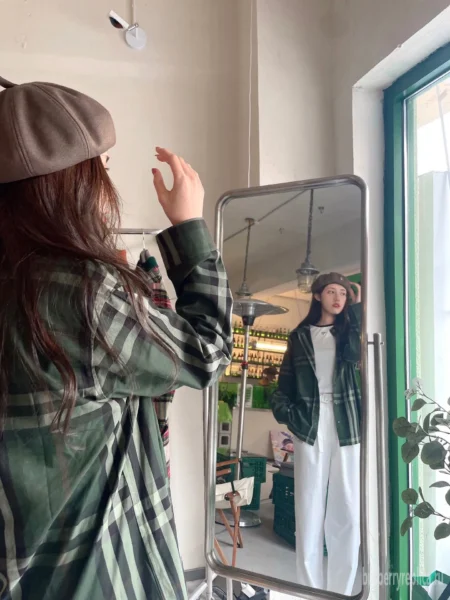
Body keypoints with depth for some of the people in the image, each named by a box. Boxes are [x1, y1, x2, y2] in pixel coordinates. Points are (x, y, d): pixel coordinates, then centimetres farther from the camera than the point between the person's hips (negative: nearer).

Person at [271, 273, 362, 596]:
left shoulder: (347, 332, 13)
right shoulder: (300, 336, 11)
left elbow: (357, 354, -10)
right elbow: (285, 383, 9)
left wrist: (357, 309, -5)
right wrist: (286, 412, -7)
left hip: (346, 427, 1)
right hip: (310, 427, -1)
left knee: (348, 513, 0)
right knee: (310, 511, 0)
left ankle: (341, 591, 12)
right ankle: (311, 590, 11)